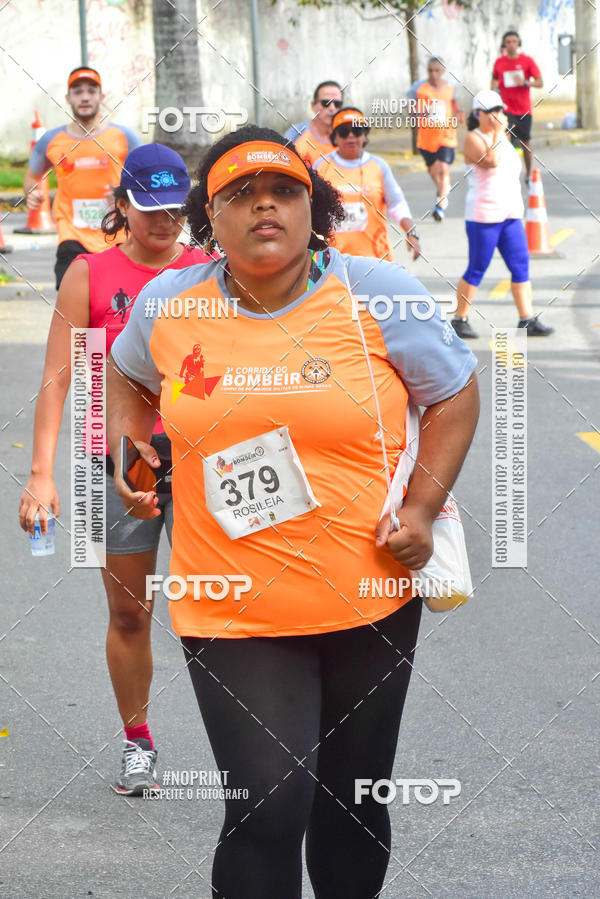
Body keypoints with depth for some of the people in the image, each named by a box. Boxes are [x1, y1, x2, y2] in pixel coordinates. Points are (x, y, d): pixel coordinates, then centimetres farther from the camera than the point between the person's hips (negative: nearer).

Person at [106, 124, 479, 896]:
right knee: (269, 810, -14)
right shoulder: (168, 304, 1)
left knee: (354, 804, 14)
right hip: (231, 613, -1)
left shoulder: (379, 294, -5)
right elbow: (129, 377, 22)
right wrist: (128, 450, 4)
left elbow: (455, 394, 5)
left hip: (369, 600, 1)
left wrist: (422, 508, -6)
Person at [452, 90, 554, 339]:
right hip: (483, 216, -7)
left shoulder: (502, 136, 14)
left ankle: (527, 320, 4)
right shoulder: (473, 139, -9)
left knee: (521, 266, 2)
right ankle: (459, 321, 9)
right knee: (476, 270, -2)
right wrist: (498, 132, -19)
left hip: (510, 215, 7)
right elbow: (491, 161, -27)